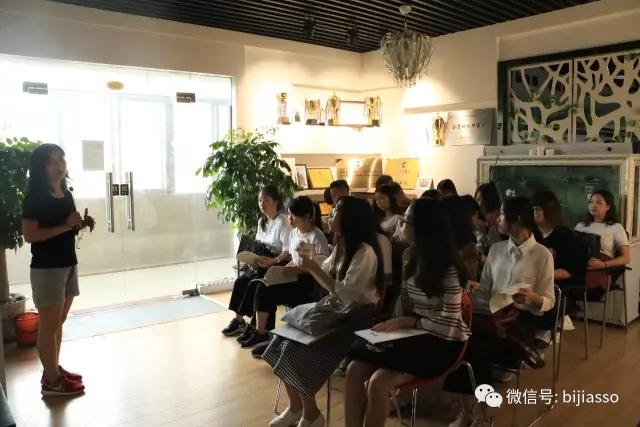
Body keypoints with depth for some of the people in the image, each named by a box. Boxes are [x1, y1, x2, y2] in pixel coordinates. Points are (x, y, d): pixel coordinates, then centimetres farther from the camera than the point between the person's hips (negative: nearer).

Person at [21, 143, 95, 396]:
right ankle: (51, 381, 10)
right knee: (49, 326, 0)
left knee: (58, 323, 16)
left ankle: (55, 369, 29)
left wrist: (81, 225, 1)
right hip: (46, 268, -8)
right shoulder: (35, 197, -13)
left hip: (68, 264, 8)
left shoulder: (66, 194, 10)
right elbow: (29, 235, -20)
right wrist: (66, 225, -23)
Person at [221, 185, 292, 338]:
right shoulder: (261, 222, 13)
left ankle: (252, 324, -13)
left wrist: (273, 261, -36)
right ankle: (238, 319, -4)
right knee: (240, 281, -11)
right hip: (262, 263, 8)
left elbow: (288, 250, -23)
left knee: (254, 284, -25)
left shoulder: (282, 222, -15)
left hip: (278, 265, -8)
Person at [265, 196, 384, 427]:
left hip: (357, 316, -9)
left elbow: (345, 292, -24)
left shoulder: (365, 252, -18)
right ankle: (295, 407, 10)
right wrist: (309, 264, 5)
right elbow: (327, 279, 18)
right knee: (283, 341, -6)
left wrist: (314, 268, -22)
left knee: (297, 351, -21)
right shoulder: (341, 245, 10)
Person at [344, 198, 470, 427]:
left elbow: (448, 325, -19)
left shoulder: (447, 269, -18)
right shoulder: (409, 255, 5)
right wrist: (394, 324, -5)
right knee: (355, 370, -16)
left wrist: (405, 322, -17)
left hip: (442, 342, -7)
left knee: (378, 382, -27)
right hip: (414, 332, 7)